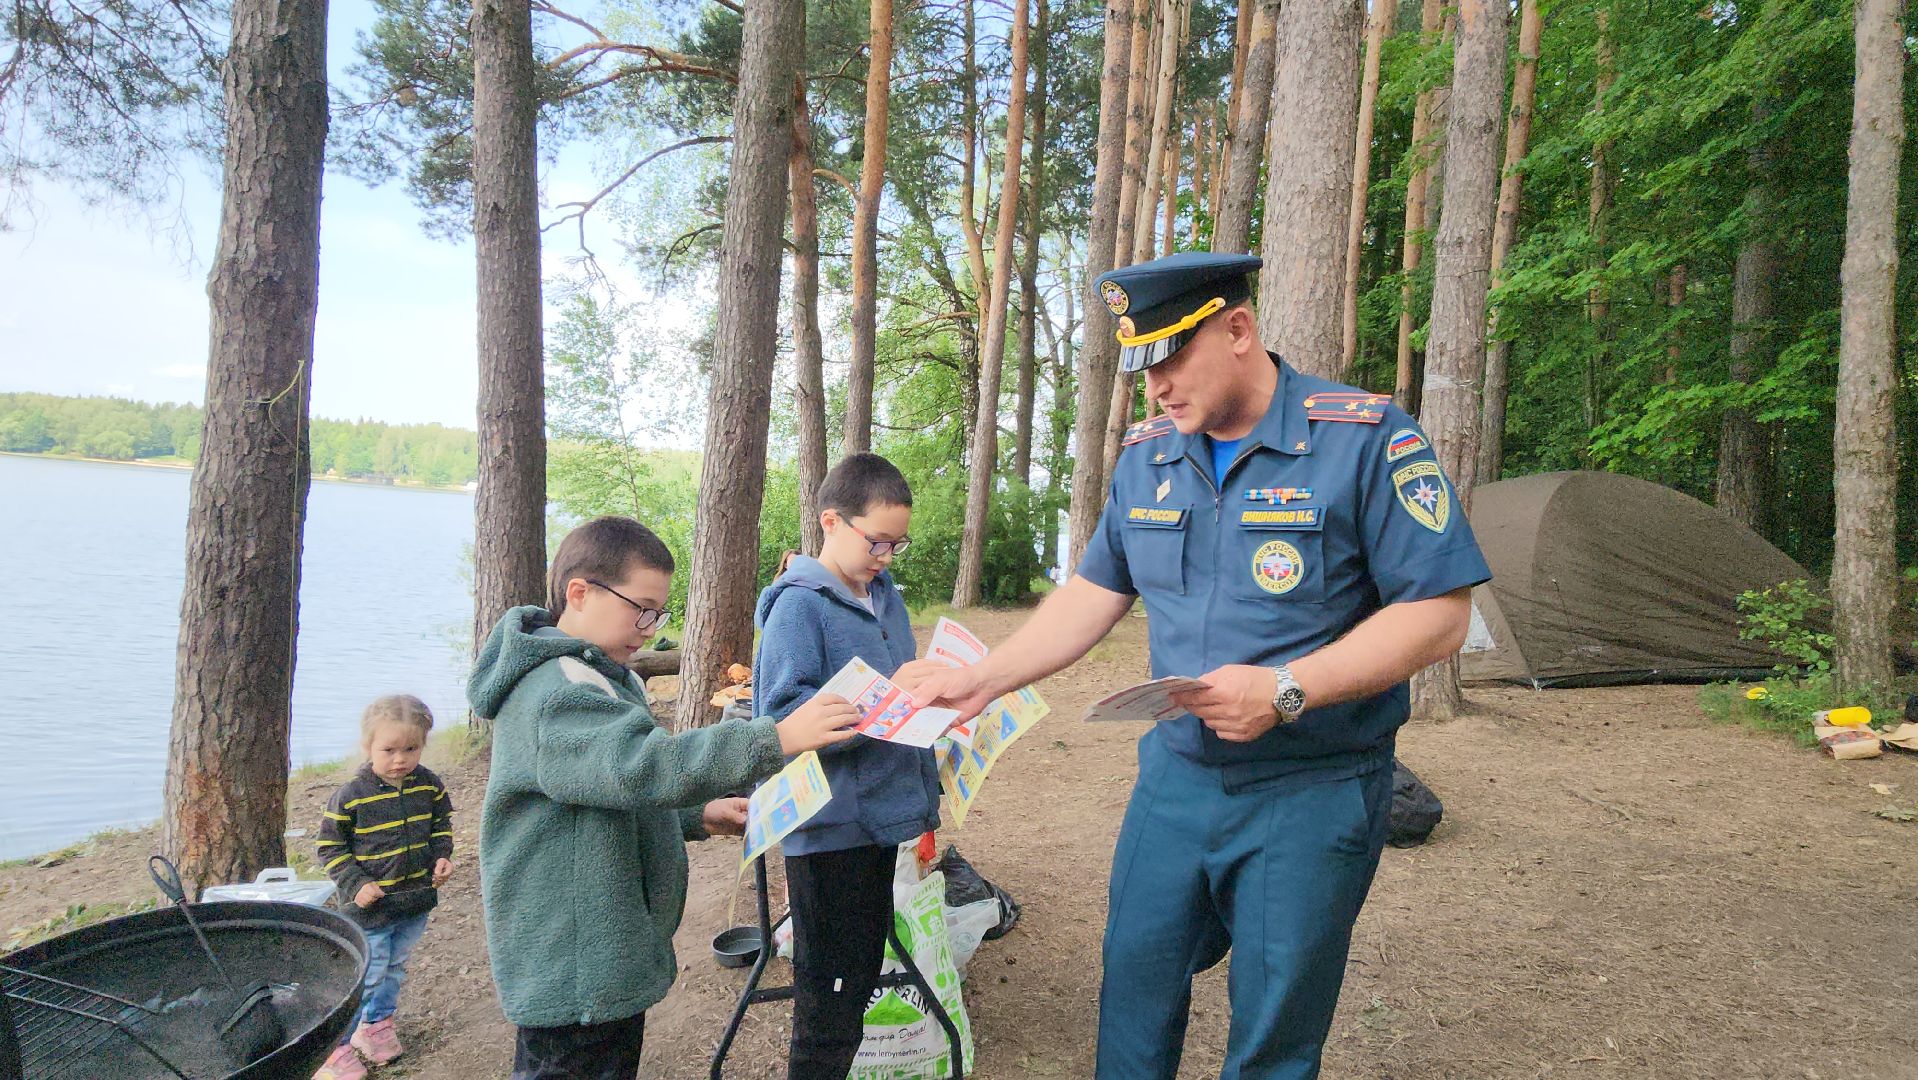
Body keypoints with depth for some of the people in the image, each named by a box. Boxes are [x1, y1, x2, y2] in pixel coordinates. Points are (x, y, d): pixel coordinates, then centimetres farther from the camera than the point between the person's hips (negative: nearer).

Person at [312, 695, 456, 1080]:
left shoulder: (429, 784, -5)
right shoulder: (351, 795, -18)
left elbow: (441, 824, 12)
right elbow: (329, 846, -8)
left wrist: (441, 857, -4)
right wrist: (355, 884, -16)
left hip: (417, 899, 5)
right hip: (371, 905, -5)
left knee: (395, 968, 21)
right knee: (365, 977, 0)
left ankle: (376, 1026, 42)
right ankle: (336, 1048, 18)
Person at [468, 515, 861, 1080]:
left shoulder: (596, 677, 13)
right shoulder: (556, 693, -23)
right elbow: (641, 767, -39)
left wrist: (697, 817, 8)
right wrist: (774, 739, -43)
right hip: (571, 972, -10)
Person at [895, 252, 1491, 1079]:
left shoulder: (1367, 437, -14)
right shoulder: (1146, 456, 4)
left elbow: (1437, 613, -15)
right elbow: (1094, 595, 11)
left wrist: (1285, 690, -25)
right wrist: (980, 681, 4)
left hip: (1311, 794, -4)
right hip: (1173, 775, 5)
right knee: (1135, 981, 14)